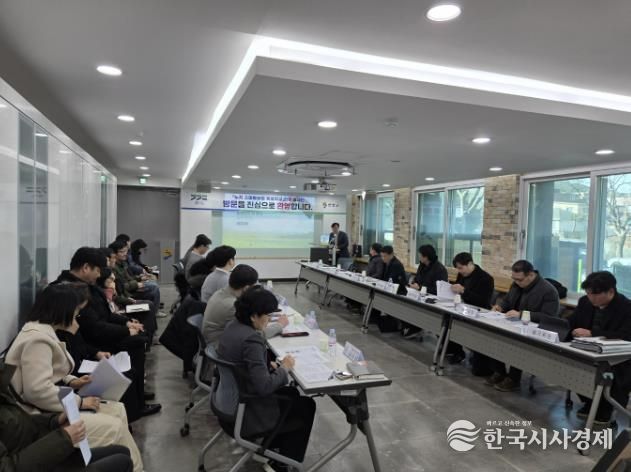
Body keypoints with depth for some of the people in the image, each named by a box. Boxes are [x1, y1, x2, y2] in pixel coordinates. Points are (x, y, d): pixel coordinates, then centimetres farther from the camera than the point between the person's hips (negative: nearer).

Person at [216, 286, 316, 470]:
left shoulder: (232, 326, -2)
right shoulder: (251, 339, -31)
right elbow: (264, 387, -29)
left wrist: (270, 365, 0)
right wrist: (284, 368, -13)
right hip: (244, 411, -9)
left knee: (292, 393, 23)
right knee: (306, 406, 10)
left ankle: (271, 443, 35)